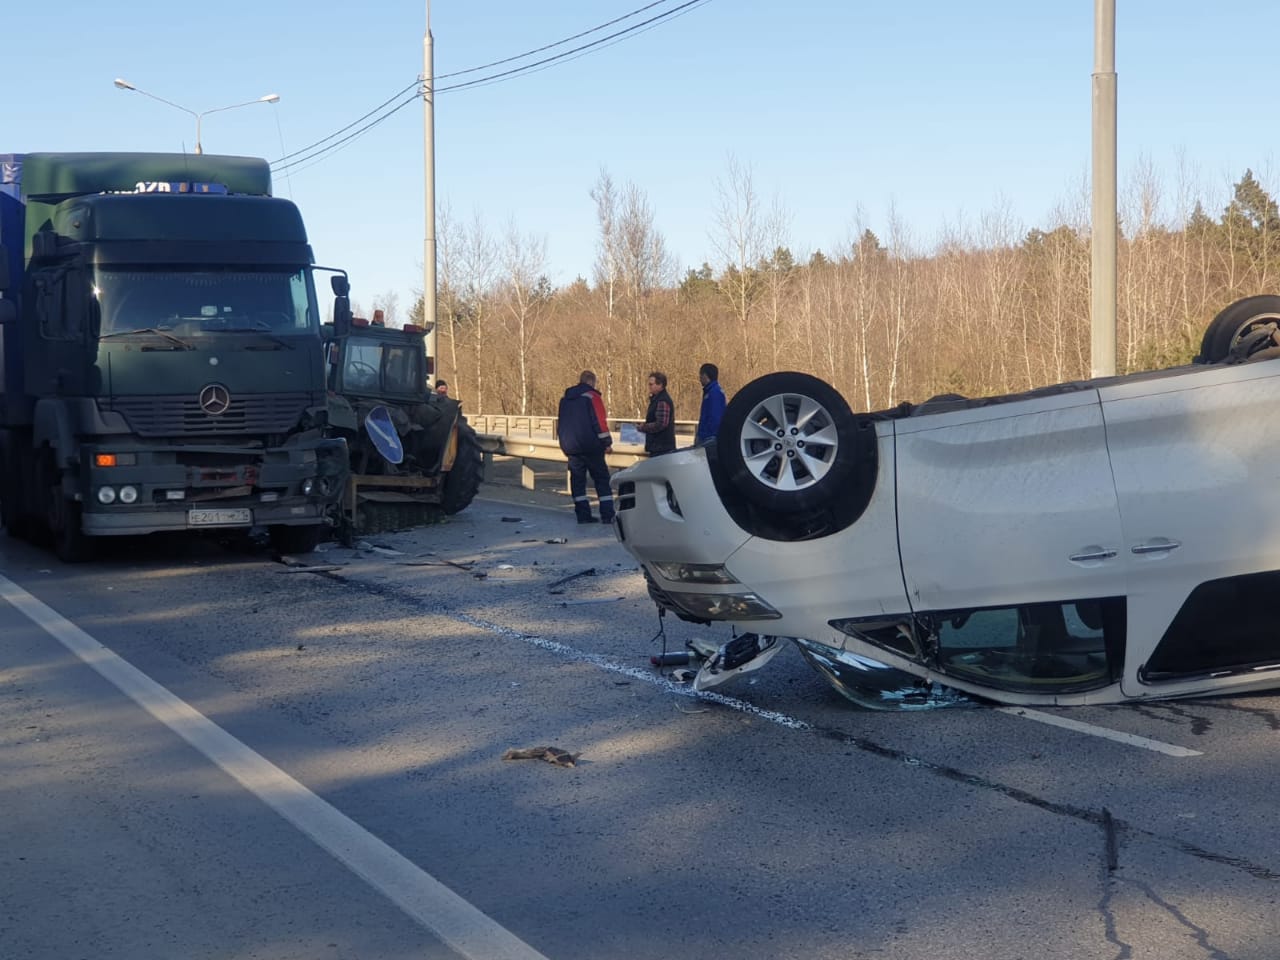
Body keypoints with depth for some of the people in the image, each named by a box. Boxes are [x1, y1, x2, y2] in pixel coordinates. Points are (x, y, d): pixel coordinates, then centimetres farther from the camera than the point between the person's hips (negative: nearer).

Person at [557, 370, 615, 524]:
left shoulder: (565, 399, 15)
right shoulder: (592, 396, -7)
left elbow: (560, 423, 21)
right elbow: (600, 422, -13)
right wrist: (607, 442, -6)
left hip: (571, 447, 6)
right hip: (590, 447, -6)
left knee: (577, 480, 10)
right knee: (601, 479, -1)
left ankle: (583, 515, 6)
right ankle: (607, 515, -6)